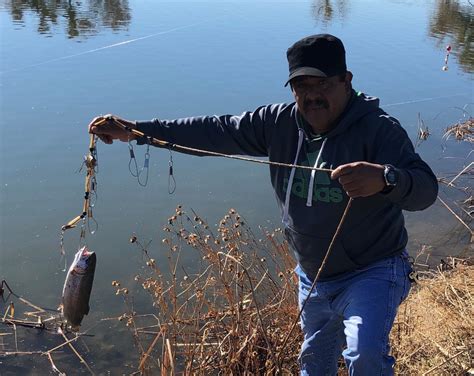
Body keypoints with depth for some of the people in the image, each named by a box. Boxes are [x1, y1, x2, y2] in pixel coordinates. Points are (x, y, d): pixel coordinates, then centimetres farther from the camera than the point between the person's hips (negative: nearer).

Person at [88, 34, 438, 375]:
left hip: (371, 273, -5)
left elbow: (426, 189, -32)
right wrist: (136, 130, -9)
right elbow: (215, 132, -6)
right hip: (313, 276, 6)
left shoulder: (378, 129, -23)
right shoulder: (280, 122, -8)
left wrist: (385, 179, -56)